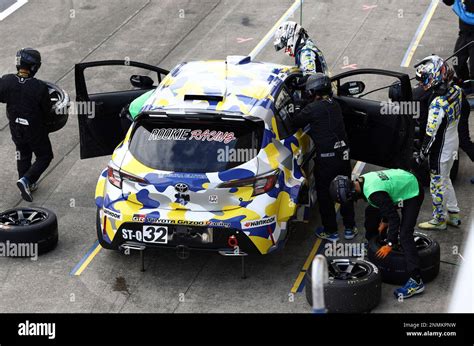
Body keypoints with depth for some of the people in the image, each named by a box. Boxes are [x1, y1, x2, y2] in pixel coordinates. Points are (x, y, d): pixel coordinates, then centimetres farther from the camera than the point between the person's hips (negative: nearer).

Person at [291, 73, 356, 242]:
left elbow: (295, 123, -4)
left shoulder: (313, 108, -14)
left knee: (325, 194, 9)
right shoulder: (335, 105, 6)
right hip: (343, 153, 6)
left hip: (326, 157, -6)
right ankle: (349, 228, 27)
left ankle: (330, 231, 17)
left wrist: (297, 113, 18)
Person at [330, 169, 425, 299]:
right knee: (371, 212, 21)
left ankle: (416, 281, -24)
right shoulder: (361, 180, -7)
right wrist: (384, 221, 14)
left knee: (404, 234, -21)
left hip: (412, 193, -10)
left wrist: (390, 244, -22)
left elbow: (394, 218, -29)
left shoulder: (374, 193, -36)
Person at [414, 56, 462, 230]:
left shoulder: (437, 105, -33)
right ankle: (453, 214, 37)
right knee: (445, 179, 26)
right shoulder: (456, 91, -10)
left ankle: (439, 219, 28)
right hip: (453, 144, 8)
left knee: (437, 185, 11)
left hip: (440, 150, -8)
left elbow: (431, 135, -26)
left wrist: (421, 156, -15)